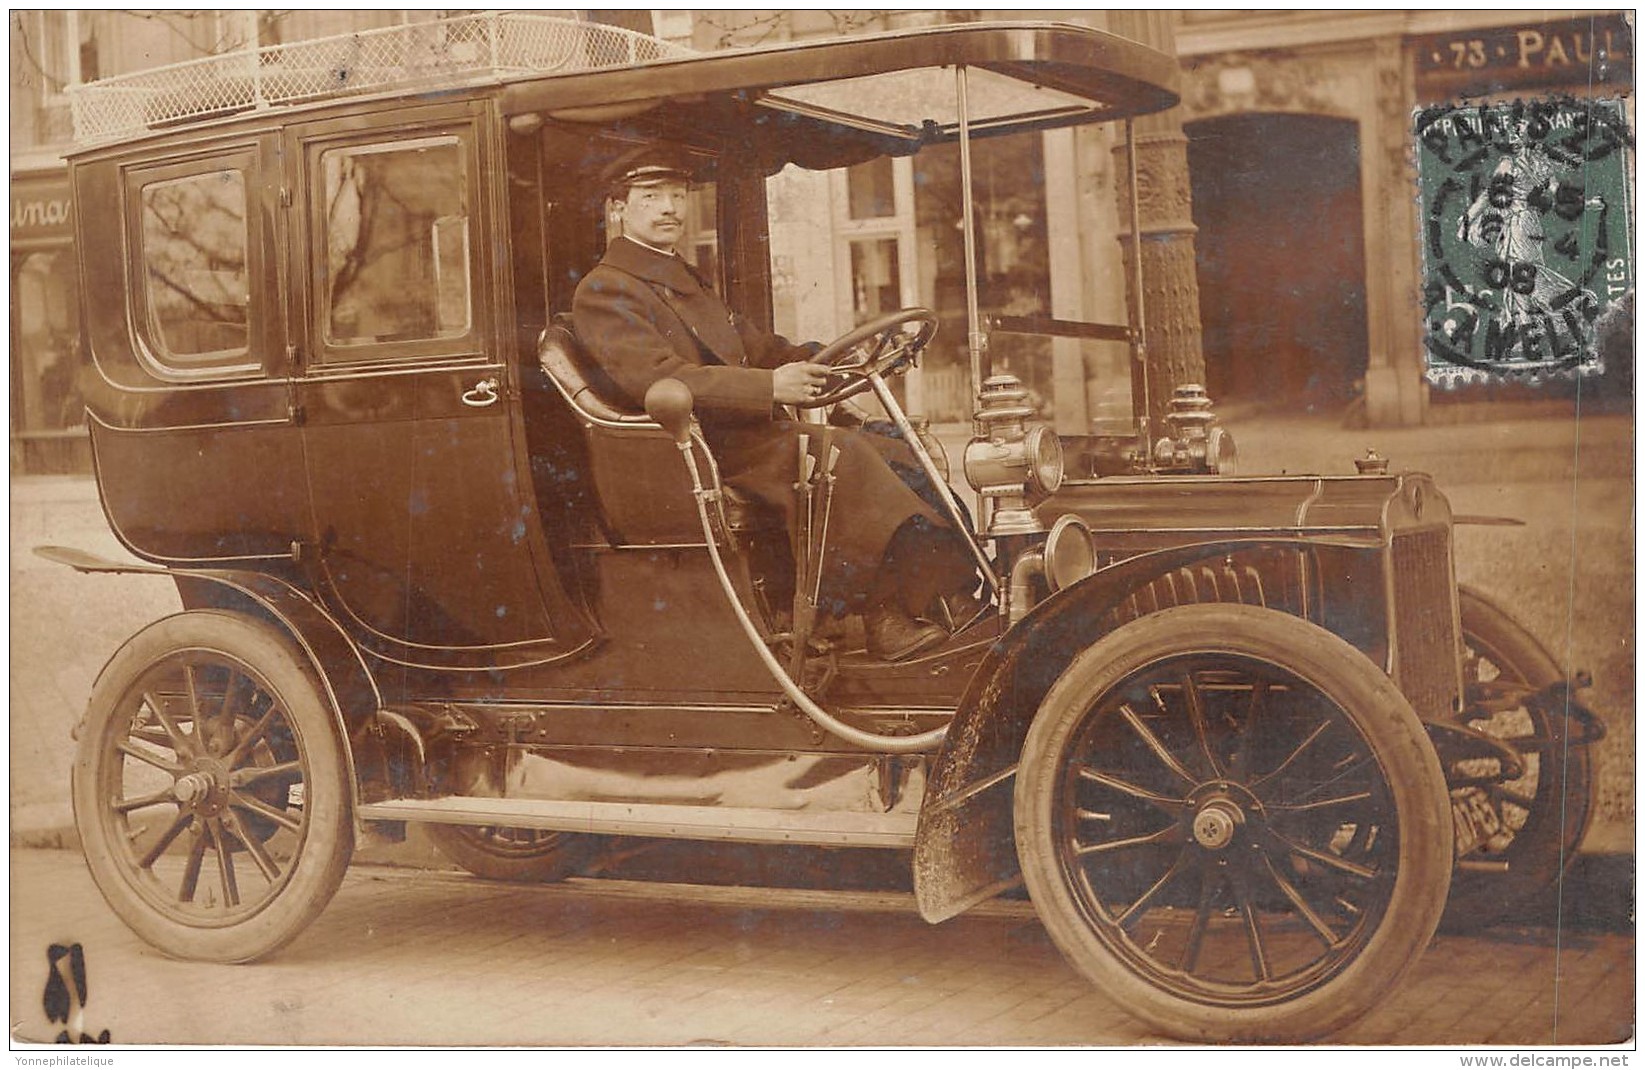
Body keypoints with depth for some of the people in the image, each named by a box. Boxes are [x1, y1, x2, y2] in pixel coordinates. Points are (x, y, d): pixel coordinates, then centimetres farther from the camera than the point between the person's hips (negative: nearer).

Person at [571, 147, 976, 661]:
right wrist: (770, 387, -27)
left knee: (901, 457, -9)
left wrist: (824, 363, 4)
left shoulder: (686, 281, 28)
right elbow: (657, 379, -20)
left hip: (746, 431, 9)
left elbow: (756, 348, 24)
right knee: (838, 452, -29)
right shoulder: (604, 291, -4)